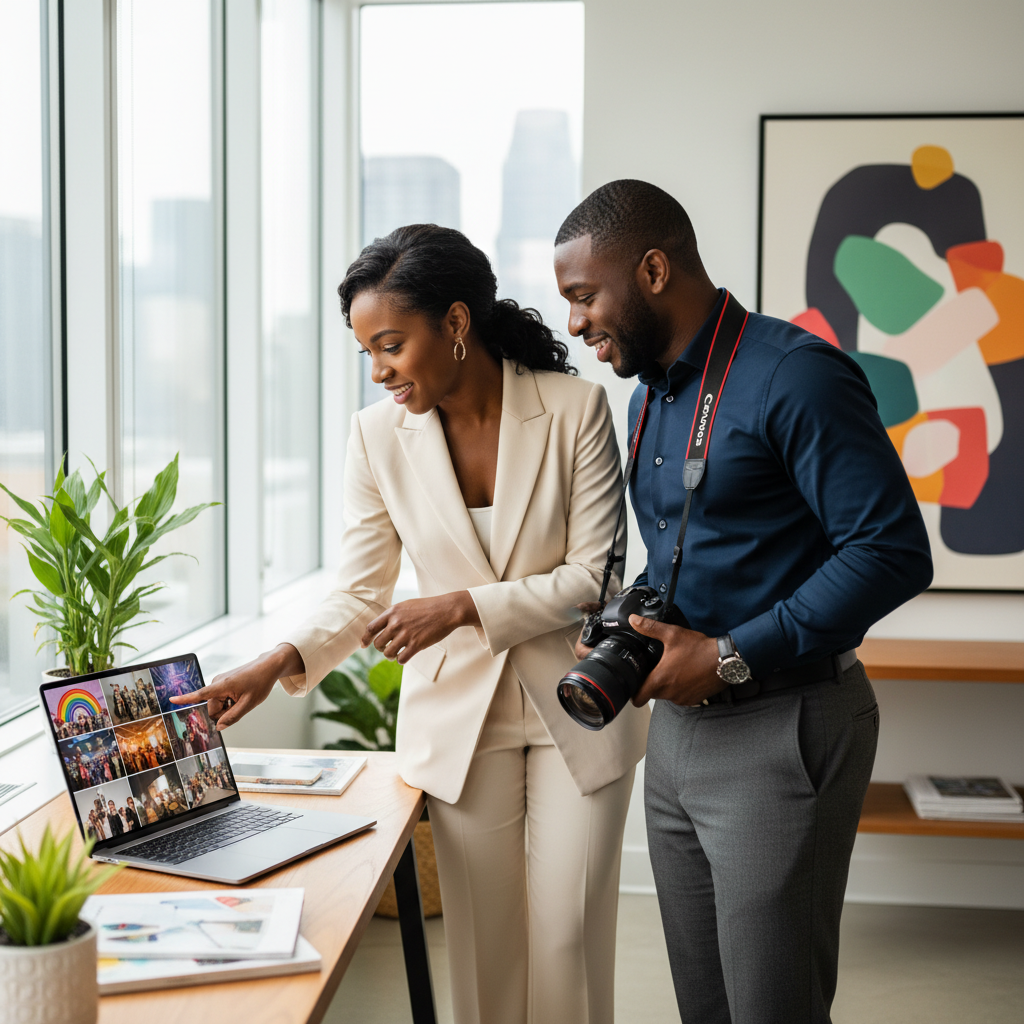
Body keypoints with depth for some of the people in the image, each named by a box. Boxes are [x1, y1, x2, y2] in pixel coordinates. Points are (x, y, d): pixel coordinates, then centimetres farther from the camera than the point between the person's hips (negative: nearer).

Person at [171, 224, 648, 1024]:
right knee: (484, 942, 7)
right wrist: (279, 664, -19)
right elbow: (360, 596, -2)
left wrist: (464, 607, -22)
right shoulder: (379, 436, -5)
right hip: (459, 714, 2)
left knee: (567, 940, 3)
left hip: (575, 708, -2)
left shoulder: (574, 408, -13)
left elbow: (594, 577, -13)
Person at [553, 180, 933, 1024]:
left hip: (781, 731, -8)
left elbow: (892, 551, -21)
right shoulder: (650, 396, 13)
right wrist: (619, 634, 3)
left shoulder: (794, 375, -15)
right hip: (677, 726, 9)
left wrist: (732, 658, -20)